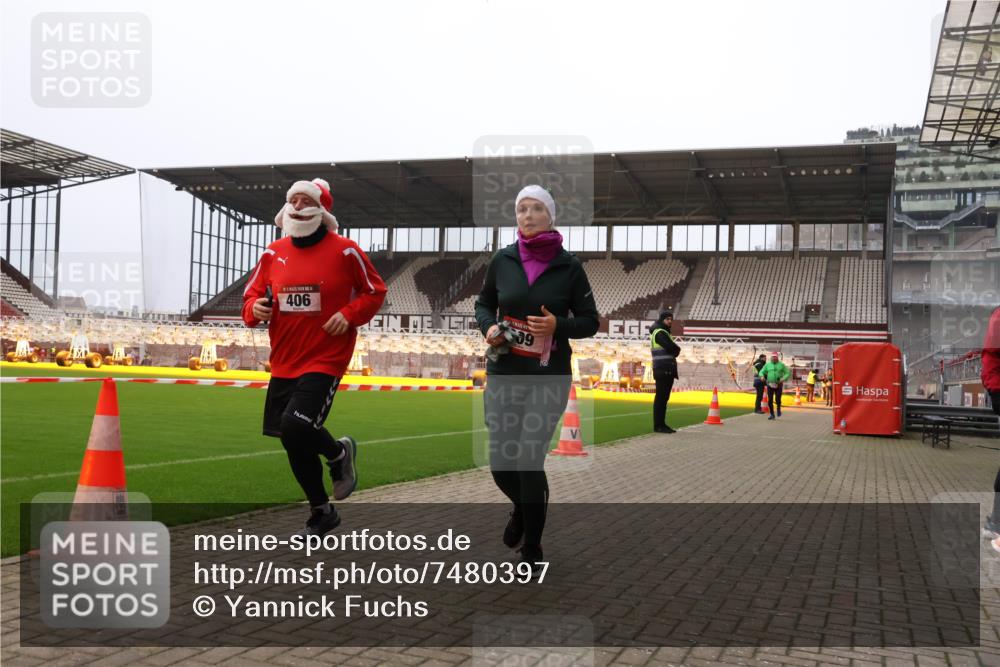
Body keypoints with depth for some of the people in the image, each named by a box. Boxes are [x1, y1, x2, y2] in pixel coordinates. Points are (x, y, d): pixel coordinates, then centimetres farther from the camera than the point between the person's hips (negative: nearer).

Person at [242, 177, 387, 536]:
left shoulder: (344, 250, -7)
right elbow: (252, 294, 14)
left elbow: (375, 291, 1)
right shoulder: (273, 253, 5)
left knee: (296, 427, -24)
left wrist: (349, 315, -15)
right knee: (293, 442, 13)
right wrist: (255, 309, -9)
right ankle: (321, 512, 35)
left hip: (325, 360, -6)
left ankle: (339, 453, 12)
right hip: (284, 362, 6)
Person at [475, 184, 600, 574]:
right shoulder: (502, 260, 2)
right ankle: (522, 507, 41)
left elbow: (590, 321, 2)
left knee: (529, 461, -7)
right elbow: (484, 303, 15)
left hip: (549, 378, -2)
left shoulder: (569, 266, -4)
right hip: (503, 373, 3)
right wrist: (488, 327, -6)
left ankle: (531, 550, 13)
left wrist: (558, 326, -17)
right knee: (501, 464, 5)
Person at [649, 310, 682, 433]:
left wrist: (673, 350, 0)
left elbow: (674, 350, 20)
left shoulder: (664, 333, 22)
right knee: (660, 398, -9)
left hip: (668, 371, 10)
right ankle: (658, 425, -8)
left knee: (664, 398, 10)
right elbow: (673, 348, -18)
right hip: (662, 370, -10)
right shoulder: (660, 333, -10)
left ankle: (661, 424, 14)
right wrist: (677, 349, 1)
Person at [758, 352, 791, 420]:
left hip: (778, 385, -1)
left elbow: (788, 373, 1)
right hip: (770, 384, 2)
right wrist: (762, 376, -17)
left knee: (778, 400, -9)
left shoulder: (781, 365, 2)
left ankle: (778, 409, 24)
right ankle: (772, 414, 13)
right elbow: (762, 372, 7)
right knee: (770, 400, -2)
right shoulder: (767, 365, 6)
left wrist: (784, 379, -18)